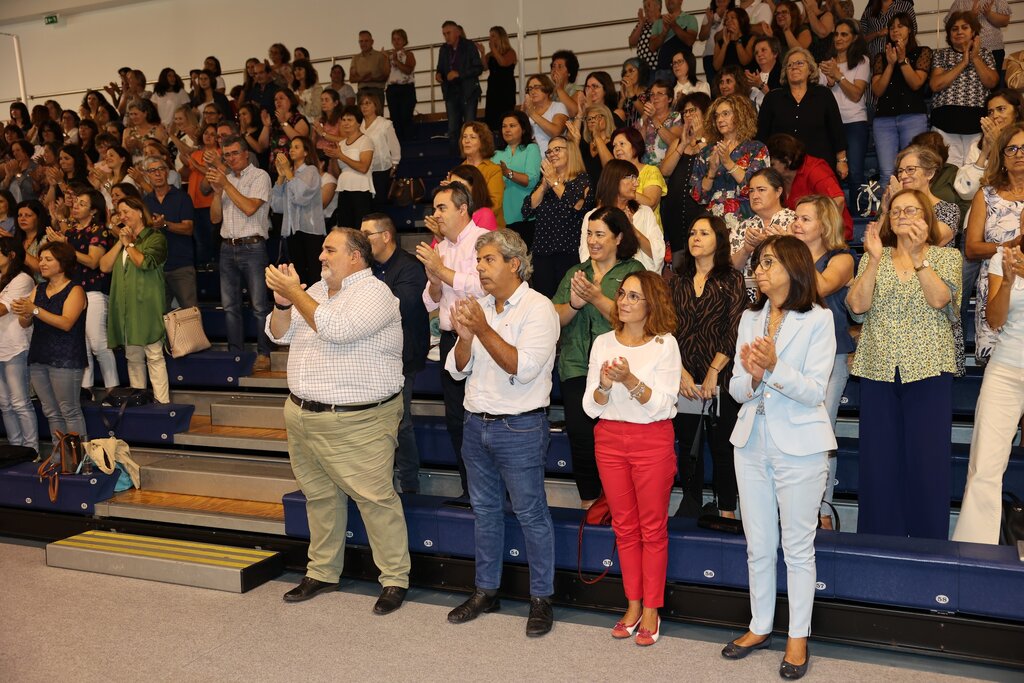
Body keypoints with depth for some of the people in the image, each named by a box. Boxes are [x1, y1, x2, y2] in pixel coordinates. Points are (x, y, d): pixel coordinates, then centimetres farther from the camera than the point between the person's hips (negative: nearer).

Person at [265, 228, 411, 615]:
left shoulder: (374, 293, -12)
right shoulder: (317, 290, 12)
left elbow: (335, 328, -27)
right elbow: (280, 335, 14)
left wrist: (294, 291, -17)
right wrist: (282, 302, -5)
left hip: (357, 422, -8)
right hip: (303, 416, 8)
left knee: (376, 499, -2)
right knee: (320, 497, 17)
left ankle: (395, 579, 10)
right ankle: (322, 572, 30)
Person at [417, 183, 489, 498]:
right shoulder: (440, 248, 16)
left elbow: (483, 286, -22)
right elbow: (431, 303, 17)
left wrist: (441, 270, -14)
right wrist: (433, 281, -4)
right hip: (450, 340, 8)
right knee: (455, 419, 12)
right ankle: (470, 491, 23)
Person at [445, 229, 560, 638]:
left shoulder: (537, 308, -11)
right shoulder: (479, 308, 10)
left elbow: (523, 368, -23)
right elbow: (457, 370, 8)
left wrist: (484, 330, -24)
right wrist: (465, 338, -11)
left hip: (520, 428, -7)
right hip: (477, 423, 7)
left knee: (531, 513, 2)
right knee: (484, 509, 16)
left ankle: (541, 597, 14)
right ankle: (486, 590, 29)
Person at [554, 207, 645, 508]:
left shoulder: (633, 271, 4)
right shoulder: (575, 273, 18)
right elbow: (556, 319, 8)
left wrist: (597, 298, -19)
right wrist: (573, 304, -11)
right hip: (577, 367, 4)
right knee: (579, 435, -4)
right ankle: (589, 505, 12)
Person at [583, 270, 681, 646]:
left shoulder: (665, 344, -7)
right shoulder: (603, 343, 3)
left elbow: (661, 405, -14)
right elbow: (590, 407, 1)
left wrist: (630, 380, -27)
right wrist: (605, 386, -19)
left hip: (652, 441, -3)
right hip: (609, 439, 4)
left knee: (653, 529, 5)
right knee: (624, 527, 12)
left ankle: (651, 609, 16)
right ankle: (633, 604, 23)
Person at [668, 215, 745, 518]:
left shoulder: (731, 280, 2)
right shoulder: (676, 281, 11)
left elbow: (734, 331, -5)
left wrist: (713, 373, -11)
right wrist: (680, 372, -8)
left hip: (720, 378, -3)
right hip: (683, 379, 3)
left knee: (722, 445, 3)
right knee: (687, 443, 8)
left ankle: (726, 509, 16)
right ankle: (690, 504, 22)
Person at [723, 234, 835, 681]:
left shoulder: (818, 319, -7)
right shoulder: (750, 319, 8)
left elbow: (815, 391, -14)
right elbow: (737, 390, 4)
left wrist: (774, 366, -26)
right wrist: (752, 376, -17)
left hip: (799, 447, -5)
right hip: (752, 443, 5)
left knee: (797, 548, 6)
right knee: (758, 546, 14)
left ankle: (798, 637, 20)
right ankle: (760, 627, 29)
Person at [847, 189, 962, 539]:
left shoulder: (947, 256, 5)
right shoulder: (873, 258, 10)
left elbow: (939, 299, -13)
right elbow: (857, 305, -5)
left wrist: (917, 255, -20)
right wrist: (875, 259, -13)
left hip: (927, 369, -2)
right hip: (879, 370, 2)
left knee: (928, 458, -1)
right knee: (879, 458, 4)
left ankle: (929, 542, 10)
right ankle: (878, 537, 15)